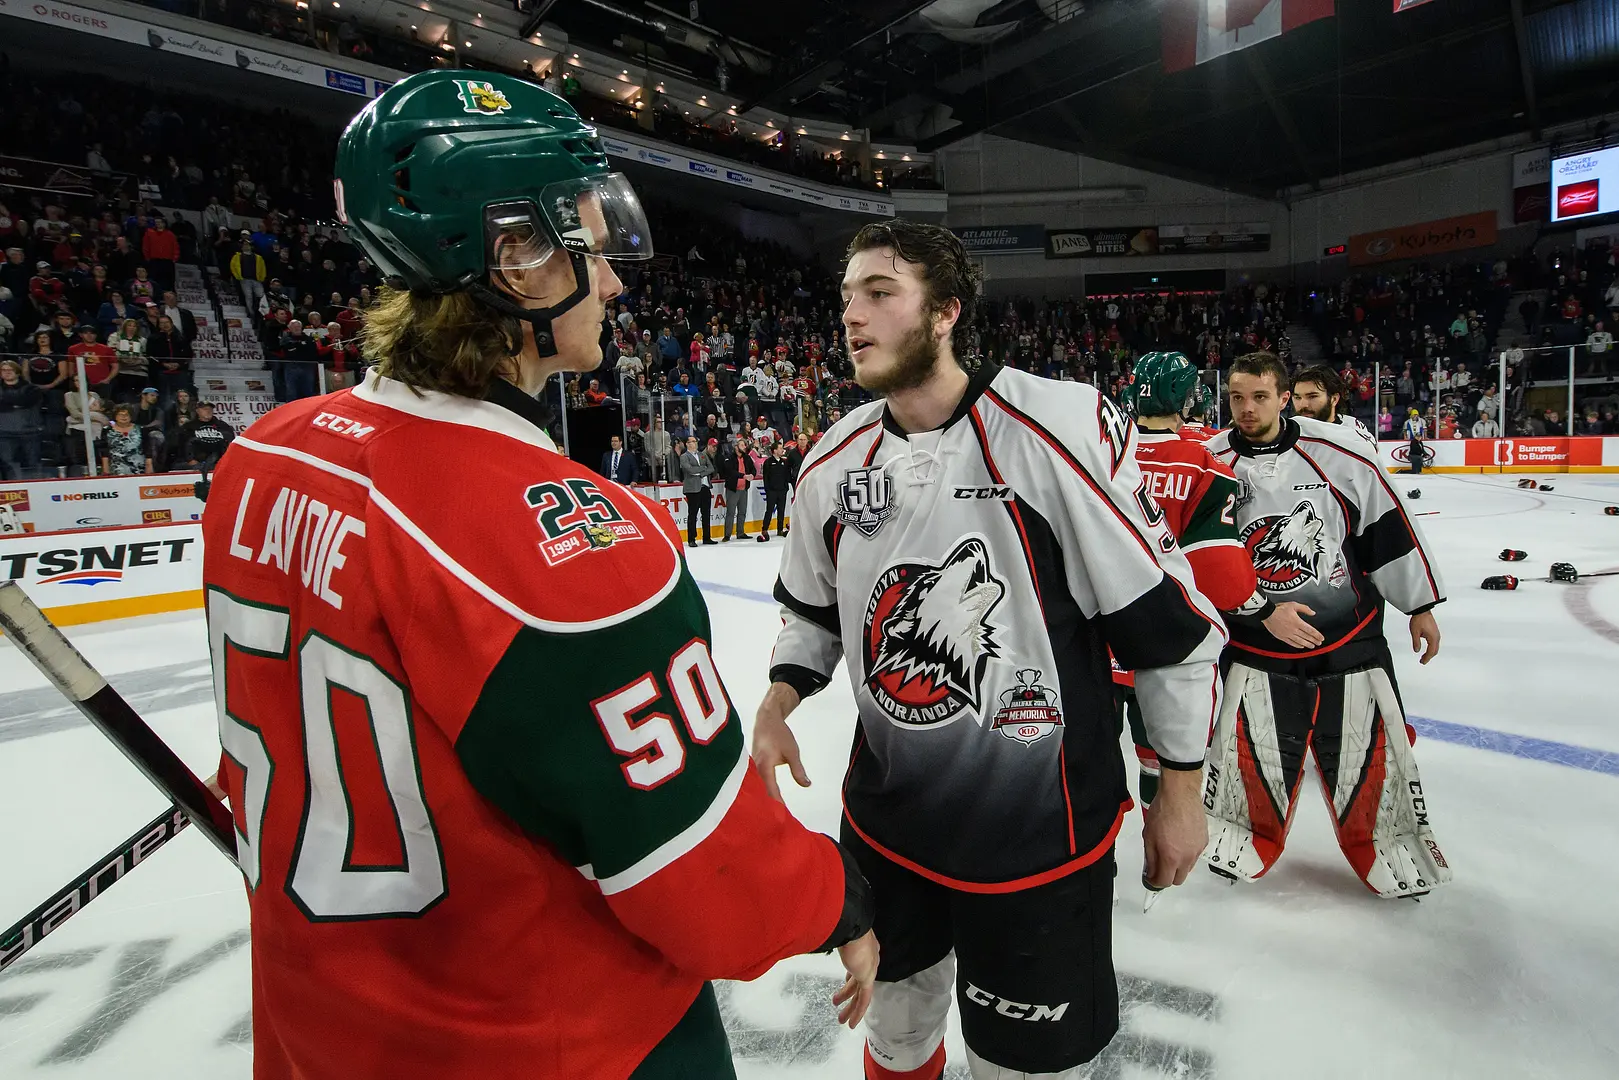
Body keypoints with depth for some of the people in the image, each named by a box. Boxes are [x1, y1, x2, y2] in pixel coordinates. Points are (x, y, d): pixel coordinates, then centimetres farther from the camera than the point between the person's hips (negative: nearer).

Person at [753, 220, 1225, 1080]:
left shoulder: (1058, 429, -19)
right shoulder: (834, 463, -2)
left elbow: (1167, 615, -12)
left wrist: (1180, 788, -5)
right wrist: (777, 707, -1)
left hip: (1041, 824, -4)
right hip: (885, 812, 5)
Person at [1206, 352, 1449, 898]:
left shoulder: (1339, 451, -8)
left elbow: (1391, 527, -1)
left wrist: (1421, 605, 4)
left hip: (1349, 631, 0)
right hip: (1256, 639, 0)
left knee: (1370, 747, 7)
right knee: (1248, 745, 2)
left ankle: (1389, 849, 30)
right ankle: (1246, 838, 27)